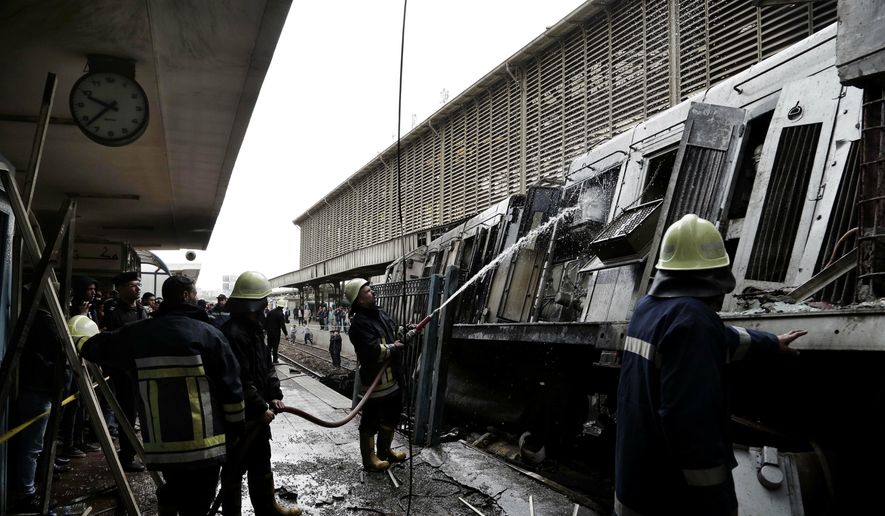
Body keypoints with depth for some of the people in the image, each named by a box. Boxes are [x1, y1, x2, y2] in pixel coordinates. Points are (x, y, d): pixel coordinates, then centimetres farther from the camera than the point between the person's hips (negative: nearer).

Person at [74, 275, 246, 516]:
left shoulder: (138, 334, 5)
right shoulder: (209, 334, -7)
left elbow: (99, 345, 24)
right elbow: (232, 389, -7)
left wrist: (77, 340, 48)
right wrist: (236, 432, 6)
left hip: (160, 445, 4)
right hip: (203, 444, -4)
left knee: (172, 493, 28)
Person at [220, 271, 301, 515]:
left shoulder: (254, 327, 9)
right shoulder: (233, 334, -24)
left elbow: (267, 366, 14)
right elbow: (240, 381, -27)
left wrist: (274, 395, 2)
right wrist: (262, 407, -18)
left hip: (256, 412, 10)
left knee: (261, 462, 21)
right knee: (235, 467, 6)